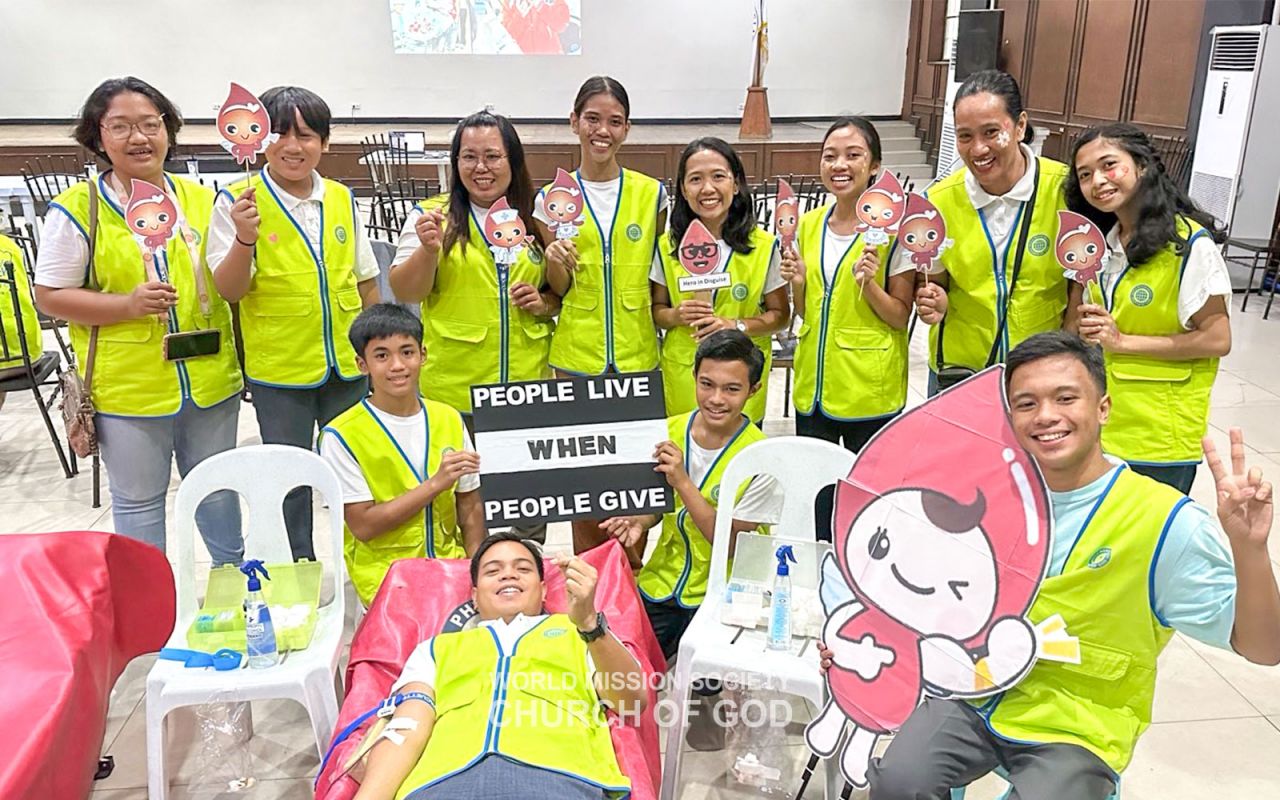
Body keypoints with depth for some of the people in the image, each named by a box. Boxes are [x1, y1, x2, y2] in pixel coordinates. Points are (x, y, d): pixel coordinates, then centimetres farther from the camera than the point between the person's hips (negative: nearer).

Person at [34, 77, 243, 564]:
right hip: (129, 389, -2)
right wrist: (127, 304, -20)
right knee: (138, 502, 14)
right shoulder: (76, 209, -6)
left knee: (217, 491, 19)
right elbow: (50, 297, -5)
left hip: (210, 380, 3)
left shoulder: (201, 200, 3)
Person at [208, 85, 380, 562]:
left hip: (347, 362, 3)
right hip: (279, 367, -3)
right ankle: (299, 566, 29)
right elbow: (230, 290, -11)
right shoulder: (238, 202, -8)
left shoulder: (342, 199, 4)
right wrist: (244, 237, -28)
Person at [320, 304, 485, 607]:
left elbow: (470, 507, 8)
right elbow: (362, 526, -11)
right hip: (384, 575, -4)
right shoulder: (342, 436, -9)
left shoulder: (449, 420, 6)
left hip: (451, 563, 4)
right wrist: (436, 483, -17)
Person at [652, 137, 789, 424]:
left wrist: (736, 325, -16)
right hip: (682, 377, 1)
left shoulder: (764, 246, -5)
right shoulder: (668, 246, 0)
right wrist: (677, 315, -15)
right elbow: (657, 310, 7)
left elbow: (780, 314, 1)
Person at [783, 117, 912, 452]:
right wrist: (797, 282, -6)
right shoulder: (808, 224, 5)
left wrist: (868, 284, -21)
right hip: (813, 384, 4)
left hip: (870, 389, -4)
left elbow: (901, 318, -6)